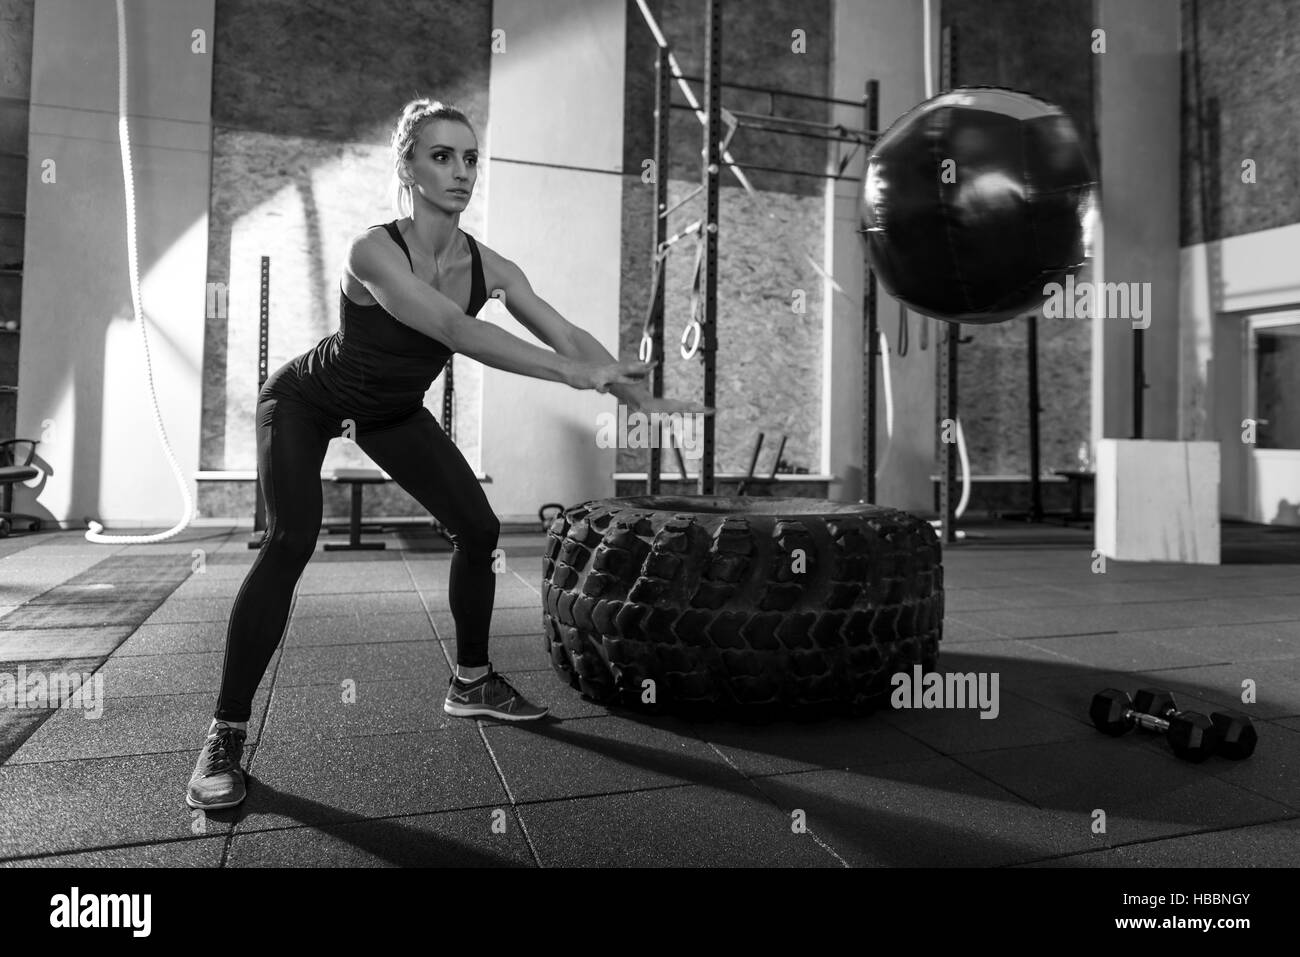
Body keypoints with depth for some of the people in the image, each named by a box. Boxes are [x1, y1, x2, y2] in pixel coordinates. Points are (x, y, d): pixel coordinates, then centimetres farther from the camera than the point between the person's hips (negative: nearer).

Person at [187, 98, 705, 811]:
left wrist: (642, 397, -29)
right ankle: (225, 736, -11)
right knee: (290, 541, -25)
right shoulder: (374, 252, -33)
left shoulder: (488, 266, -17)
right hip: (305, 400, -5)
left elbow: (567, 335, -18)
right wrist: (571, 373, -55)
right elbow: (455, 330, -47)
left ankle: (471, 683, 18)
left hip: (392, 410, 6)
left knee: (478, 530, -1)